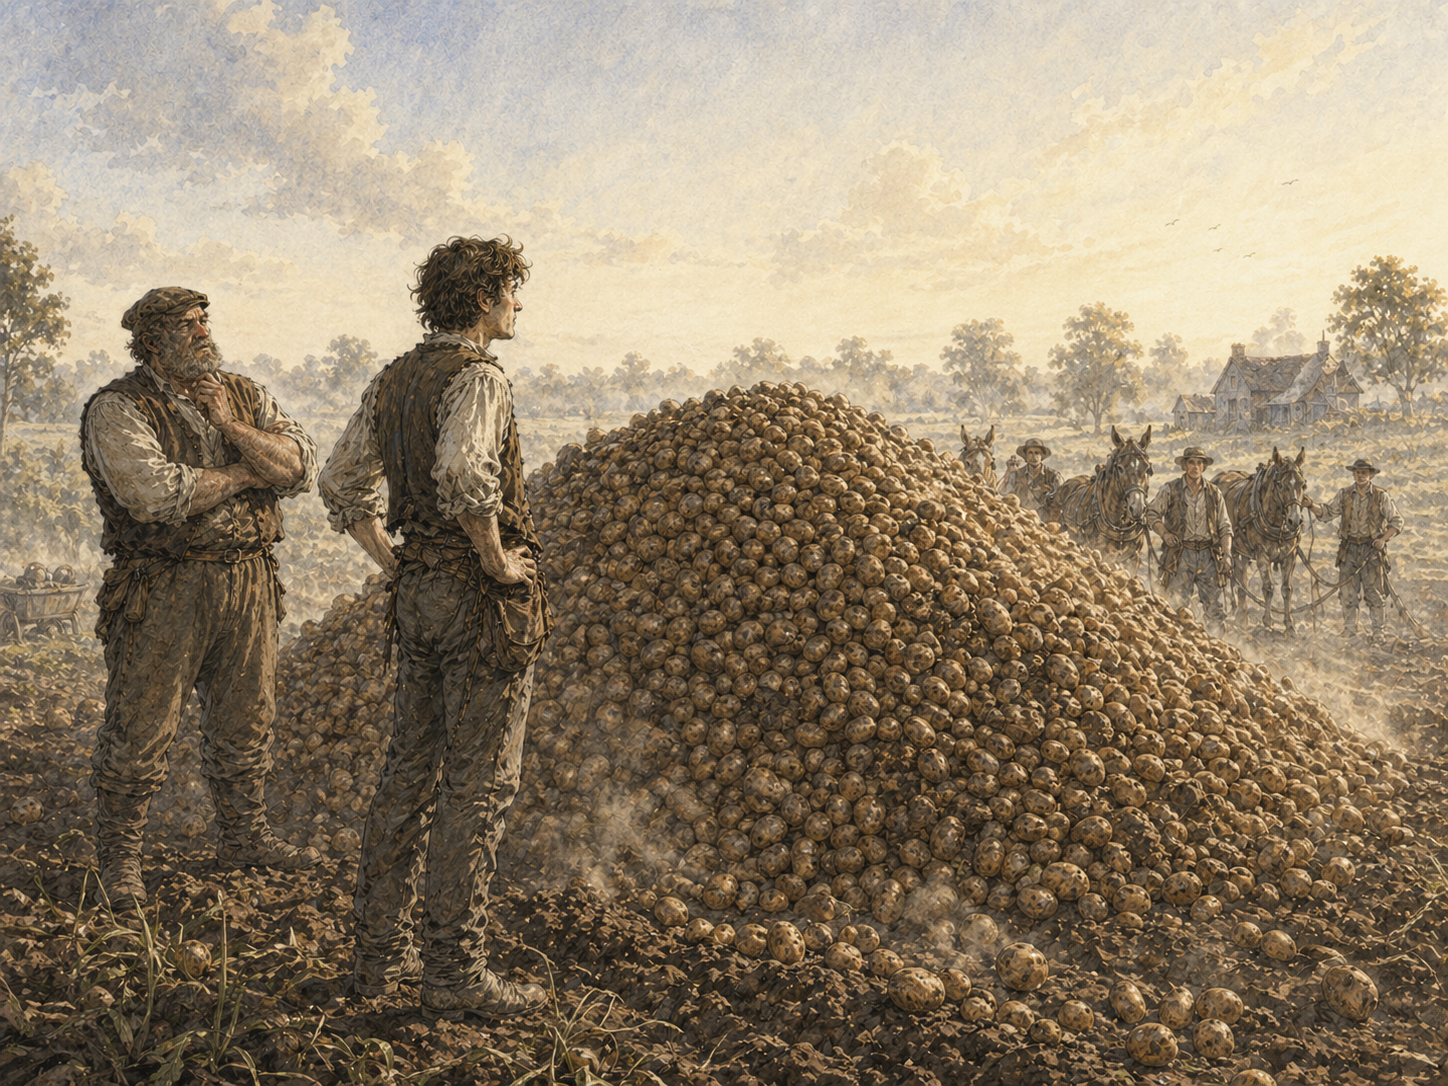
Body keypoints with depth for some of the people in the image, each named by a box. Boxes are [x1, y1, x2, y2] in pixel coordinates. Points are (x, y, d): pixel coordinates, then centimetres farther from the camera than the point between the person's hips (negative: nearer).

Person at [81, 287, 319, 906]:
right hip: (162, 592, -5)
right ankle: (119, 856, 20)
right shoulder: (117, 410, -8)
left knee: (245, 720, 16)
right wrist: (245, 474, -10)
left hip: (246, 583, 5)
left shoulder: (244, 396, 9)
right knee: (140, 728, 2)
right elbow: (156, 495, -23)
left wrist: (231, 426, -15)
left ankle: (243, 836, 33)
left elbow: (301, 469, -3)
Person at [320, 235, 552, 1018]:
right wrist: (497, 559, -20)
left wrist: (395, 567, 15)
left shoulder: (394, 379, 12)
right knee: (479, 782, -1)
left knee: (411, 770, 14)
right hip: (485, 599, -8)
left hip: (420, 594, 8)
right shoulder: (478, 377, -14)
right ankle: (456, 973, 6)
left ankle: (379, 952, 23)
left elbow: (340, 482, 17)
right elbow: (464, 472, -33)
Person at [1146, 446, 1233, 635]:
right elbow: (1152, 513, 3)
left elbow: (1224, 527, 11)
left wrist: (1227, 554, -2)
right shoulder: (1171, 490, 1)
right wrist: (1164, 533, -14)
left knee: (1214, 604, 3)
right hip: (1181, 554, -3)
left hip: (1208, 555, 3)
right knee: (1177, 605, -4)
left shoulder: (1214, 494, 10)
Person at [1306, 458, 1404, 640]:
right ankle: (1349, 631, 12)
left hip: (1372, 549, -2)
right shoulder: (1344, 495, 5)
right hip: (1349, 549, 2)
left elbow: (1397, 522, 3)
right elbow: (1327, 513, 7)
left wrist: (1383, 539, -11)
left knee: (1373, 590, -2)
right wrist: (1312, 505, -11)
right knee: (1348, 592, 3)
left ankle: (1378, 630, 10)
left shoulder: (1381, 496, -1)